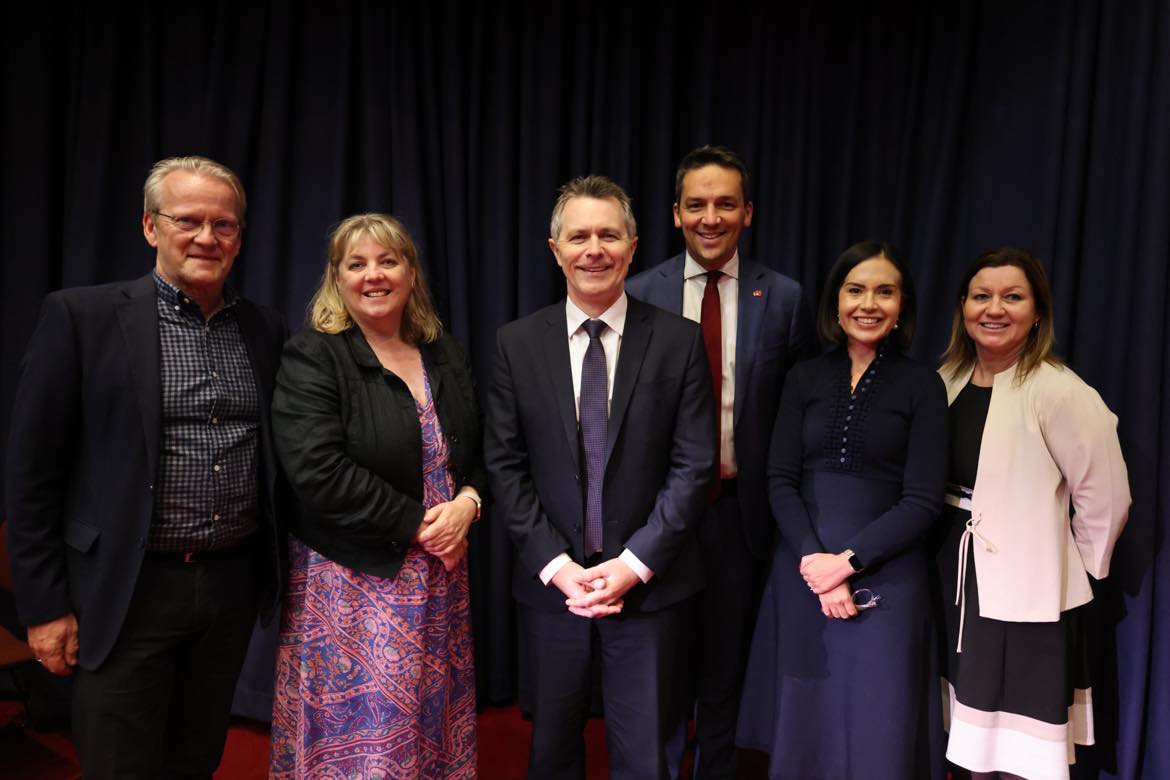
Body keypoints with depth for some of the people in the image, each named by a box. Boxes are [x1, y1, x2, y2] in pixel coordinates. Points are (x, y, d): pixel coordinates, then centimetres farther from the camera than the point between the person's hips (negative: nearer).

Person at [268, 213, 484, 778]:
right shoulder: (312, 357, -8)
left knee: (431, 728, 14)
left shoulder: (444, 355, 10)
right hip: (354, 581, -5)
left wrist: (467, 504, -8)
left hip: (440, 577, 5)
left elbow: (478, 451, 13)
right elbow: (320, 473, -18)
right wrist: (417, 524, -16)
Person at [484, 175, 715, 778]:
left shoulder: (678, 341, -5)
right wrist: (555, 564, -10)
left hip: (647, 583, -1)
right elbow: (505, 465, -2)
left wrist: (635, 564, -12)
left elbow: (693, 464, -7)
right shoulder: (517, 343, -1)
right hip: (550, 584, 2)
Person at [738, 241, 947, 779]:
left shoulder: (922, 386, -1)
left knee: (877, 734, 7)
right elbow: (780, 481, -1)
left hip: (883, 576, -2)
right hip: (803, 570, 2)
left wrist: (848, 560, -14)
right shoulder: (805, 378, 5)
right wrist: (813, 559, -14)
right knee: (804, 727, 12)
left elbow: (922, 502, -6)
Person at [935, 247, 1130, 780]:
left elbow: (1105, 498, -12)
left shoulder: (1060, 392, -17)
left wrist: (1073, 569, -2)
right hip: (956, 585, 6)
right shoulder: (949, 381, 3)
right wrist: (947, 550, 9)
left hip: (1024, 598, -6)